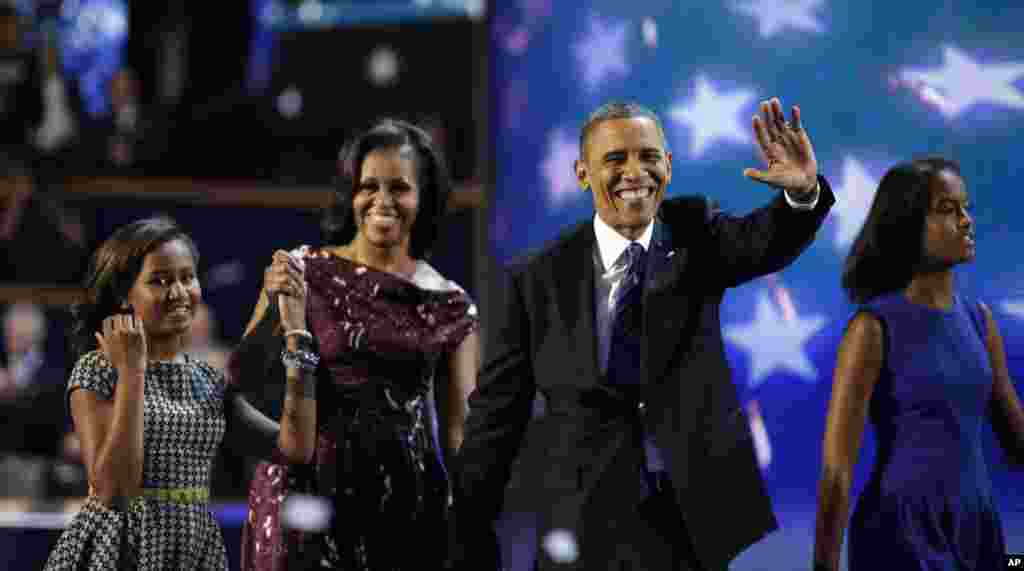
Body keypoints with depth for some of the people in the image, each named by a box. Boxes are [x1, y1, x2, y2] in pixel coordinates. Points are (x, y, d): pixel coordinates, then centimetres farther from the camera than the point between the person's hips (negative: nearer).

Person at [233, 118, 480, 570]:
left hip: (405, 502, 2)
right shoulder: (305, 273, -1)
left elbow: (457, 431, 9)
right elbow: (243, 384, -2)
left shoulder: (450, 306, 5)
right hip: (308, 491, -2)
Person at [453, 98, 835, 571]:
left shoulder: (694, 237, 3)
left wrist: (803, 190, -41)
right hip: (592, 527, -1)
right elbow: (495, 417, 0)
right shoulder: (538, 281, -2)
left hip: (707, 516, 1)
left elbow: (767, 242, -18)